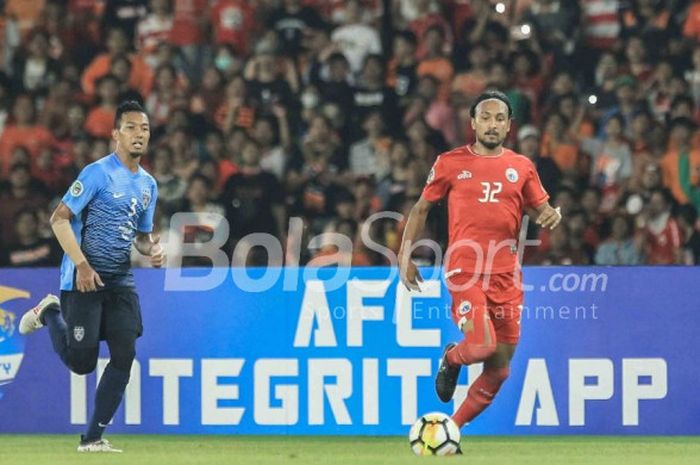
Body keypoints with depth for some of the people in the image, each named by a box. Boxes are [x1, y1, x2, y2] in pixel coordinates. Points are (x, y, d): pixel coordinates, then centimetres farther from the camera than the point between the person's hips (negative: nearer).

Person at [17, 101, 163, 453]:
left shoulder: (148, 184, 12)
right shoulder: (99, 173, -11)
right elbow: (59, 219, -14)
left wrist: (153, 249, 0)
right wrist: (82, 265, -22)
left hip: (120, 281, 6)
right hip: (84, 279, -6)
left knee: (124, 355, -5)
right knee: (81, 361, -6)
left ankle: (93, 437, 3)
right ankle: (50, 314, 25)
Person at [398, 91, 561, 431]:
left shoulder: (522, 167, 10)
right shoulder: (450, 163, 3)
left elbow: (542, 210, 13)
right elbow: (421, 208, 11)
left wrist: (552, 215, -11)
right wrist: (405, 256, 4)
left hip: (506, 275, 4)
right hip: (465, 271, -4)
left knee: (500, 369, 4)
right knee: (483, 345, -24)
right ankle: (451, 359, 13)